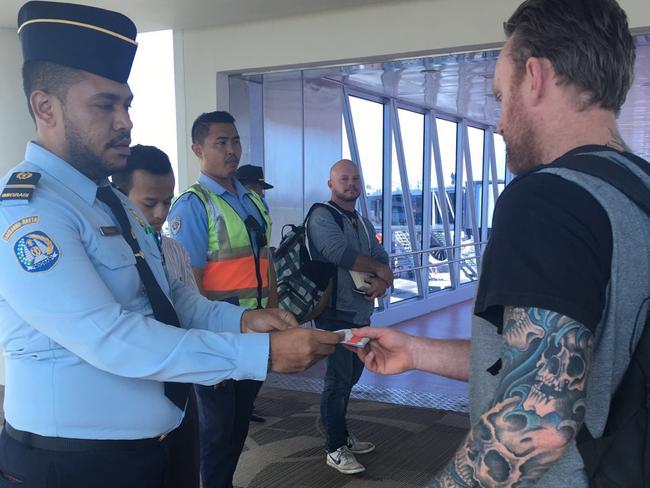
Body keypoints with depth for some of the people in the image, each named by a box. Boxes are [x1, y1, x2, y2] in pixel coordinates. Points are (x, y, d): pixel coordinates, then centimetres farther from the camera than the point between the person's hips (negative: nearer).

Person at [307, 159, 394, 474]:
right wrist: (379, 270, -12)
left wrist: (382, 281, -14)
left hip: (361, 312, 8)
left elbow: (382, 259, 10)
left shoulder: (363, 223, 18)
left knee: (350, 377, 16)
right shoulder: (322, 217, -8)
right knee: (338, 380, -1)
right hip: (336, 313, -8)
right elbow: (339, 253, -24)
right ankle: (335, 449, 10)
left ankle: (342, 435, 30)